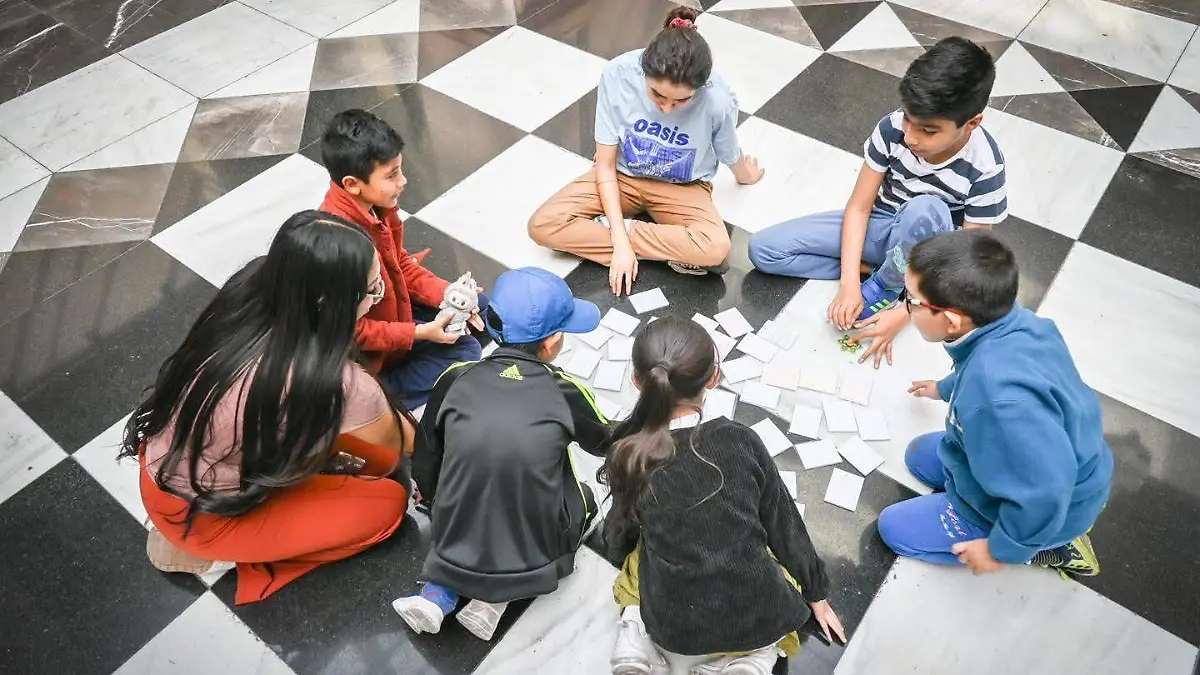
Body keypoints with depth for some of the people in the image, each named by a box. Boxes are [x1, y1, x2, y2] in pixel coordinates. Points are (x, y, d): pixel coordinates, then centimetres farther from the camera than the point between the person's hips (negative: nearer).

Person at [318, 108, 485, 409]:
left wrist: (448, 294, -11)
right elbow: (352, 331, -29)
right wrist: (420, 333, -25)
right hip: (367, 351, -8)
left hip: (391, 310, 9)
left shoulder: (375, 205, -13)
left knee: (479, 306, 10)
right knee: (464, 352, -11)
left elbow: (401, 264, 3)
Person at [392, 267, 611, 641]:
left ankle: (438, 592, 12)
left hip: (453, 538, 3)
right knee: (582, 498, 26)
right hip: (535, 550, -2)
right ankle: (499, 596, 8)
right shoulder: (566, 391, -11)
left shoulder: (456, 379, -8)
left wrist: (431, 494, 26)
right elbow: (606, 442, 8)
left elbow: (425, 460, 3)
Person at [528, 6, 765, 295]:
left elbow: (732, 157, -4)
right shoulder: (618, 74, -26)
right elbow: (605, 165, -18)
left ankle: (614, 228, -12)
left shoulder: (718, 100, -29)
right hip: (622, 176, 2)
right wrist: (621, 242, -25)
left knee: (716, 247, -33)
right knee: (543, 226, -21)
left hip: (682, 186, -2)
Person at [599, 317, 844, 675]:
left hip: (671, 625, 1)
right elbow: (784, 524, 1)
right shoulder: (740, 440, -11)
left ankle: (637, 642, 6)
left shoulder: (626, 456, -11)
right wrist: (816, 594, 16)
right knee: (782, 555, 32)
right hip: (756, 616, -1)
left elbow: (618, 541, 4)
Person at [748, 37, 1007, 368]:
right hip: (878, 225, 3)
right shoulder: (892, 129, -21)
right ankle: (870, 270, -8)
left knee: (927, 209, -42)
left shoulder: (984, 169, -27)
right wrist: (849, 282, -26)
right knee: (763, 249, -12)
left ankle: (884, 286, -13)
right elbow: (859, 206, -15)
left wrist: (902, 315, -27)